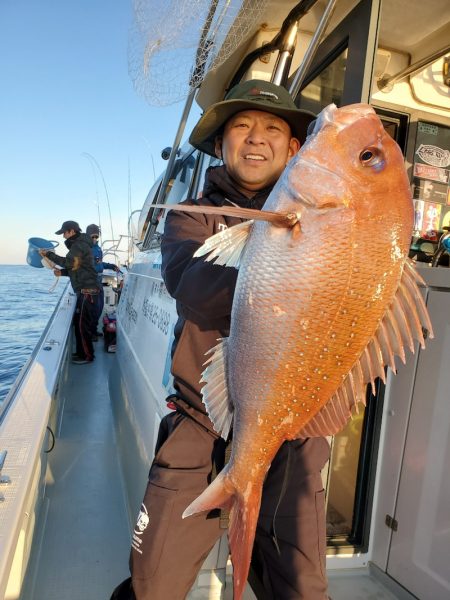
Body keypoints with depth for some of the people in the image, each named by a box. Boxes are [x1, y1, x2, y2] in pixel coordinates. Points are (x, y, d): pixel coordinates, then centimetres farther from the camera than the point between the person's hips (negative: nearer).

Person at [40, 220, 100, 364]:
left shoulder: (79, 245, -11)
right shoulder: (79, 245, 21)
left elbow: (68, 262, -22)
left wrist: (48, 254, -11)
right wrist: (62, 272, 7)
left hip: (87, 291, -10)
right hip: (85, 291, 10)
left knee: (83, 324, -6)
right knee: (78, 322, 14)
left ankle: (87, 356, 2)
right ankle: (81, 352, 21)